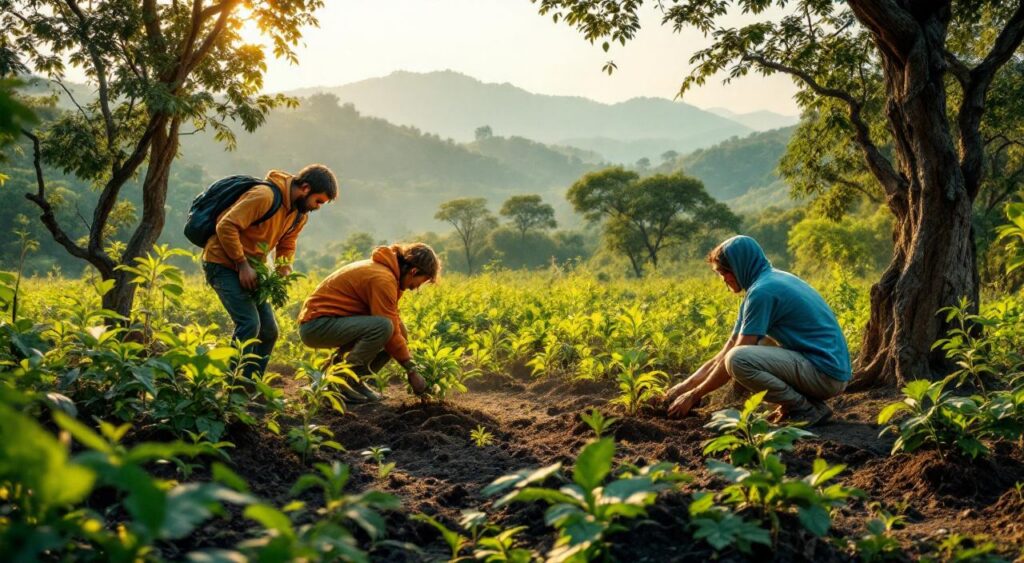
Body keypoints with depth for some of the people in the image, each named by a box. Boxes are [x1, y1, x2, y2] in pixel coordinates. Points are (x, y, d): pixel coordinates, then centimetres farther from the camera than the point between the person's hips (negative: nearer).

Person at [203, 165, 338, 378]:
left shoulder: (300, 215, 5)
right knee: (249, 324, -20)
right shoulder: (265, 196, -24)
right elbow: (226, 226, -25)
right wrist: (242, 264, -23)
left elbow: (286, 246, 16)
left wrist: (282, 275, -2)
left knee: (269, 330, 5)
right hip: (223, 263, -9)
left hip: (250, 268, 9)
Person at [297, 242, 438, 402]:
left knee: (396, 335, 4)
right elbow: (390, 326, -20)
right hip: (317, 324, -10)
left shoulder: (384, 269, 10)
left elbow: (394, 320, 16)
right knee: (383, 328, -29)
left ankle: (354, 379, 6)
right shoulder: (383, 280, -21)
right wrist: (411, 371, -12)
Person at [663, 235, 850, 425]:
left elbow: (733, 357, -13)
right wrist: (685, 385, 14)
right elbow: (728, 348, 16)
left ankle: (807, 410, -8)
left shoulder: (762, 291, -15)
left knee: (738, 359, -24)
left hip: (826, 373, -10)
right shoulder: (773, 279, 15)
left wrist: (693, 395, -2)